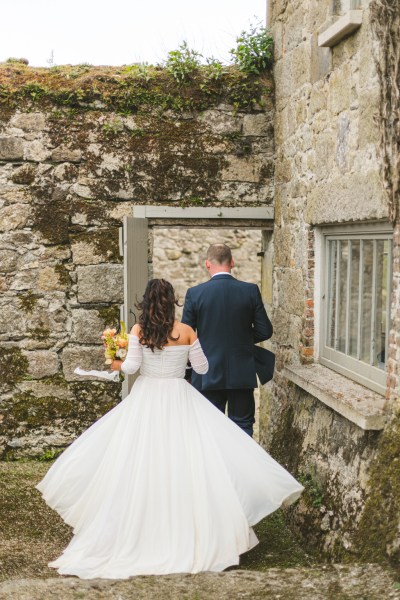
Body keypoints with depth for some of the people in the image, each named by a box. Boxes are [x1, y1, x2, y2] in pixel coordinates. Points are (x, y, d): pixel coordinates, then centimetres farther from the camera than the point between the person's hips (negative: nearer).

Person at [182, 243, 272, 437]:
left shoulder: (194, 293, -8)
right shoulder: (251, 291, -6)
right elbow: (265, 331, -2)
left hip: (208, 375, -1)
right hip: (242, 374, 1)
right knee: (242, 426, 10)